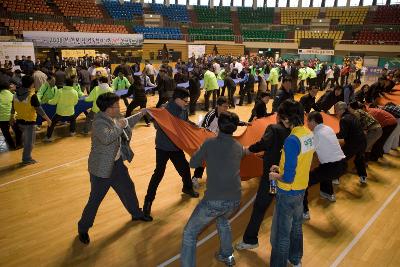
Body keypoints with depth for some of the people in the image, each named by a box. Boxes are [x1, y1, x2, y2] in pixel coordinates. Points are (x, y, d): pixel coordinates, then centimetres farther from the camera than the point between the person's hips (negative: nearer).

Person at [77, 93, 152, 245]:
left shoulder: (113, 119, 2)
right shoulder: (99, 122, -25)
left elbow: (126, 124, 23)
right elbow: (106, 138, -44)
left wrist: (141, 114, 23)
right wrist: (120, 126, -30)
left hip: (117, 164, 9)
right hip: (102, 168, -9)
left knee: (128, 188, 23)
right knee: (95, 200, 2)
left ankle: (136, 213, 47)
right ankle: (83, 228, 24)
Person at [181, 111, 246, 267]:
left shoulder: (210, 143, -3)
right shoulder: (239, 147, 8)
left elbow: (193, 163, 7)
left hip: (214, 200, -5)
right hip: (235, 200, 5)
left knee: (189, 233, 12)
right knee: (222, 219, 38)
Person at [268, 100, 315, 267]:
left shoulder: (292, 140, -29)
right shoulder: (309, 134, -3)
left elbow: (288, 178, -27)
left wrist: (275, 176, -9)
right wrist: (281, 168, 11)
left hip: (288, 193, -9)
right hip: (301, 189, 9)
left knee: (281, 234, 8)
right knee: (296, 226, 27)